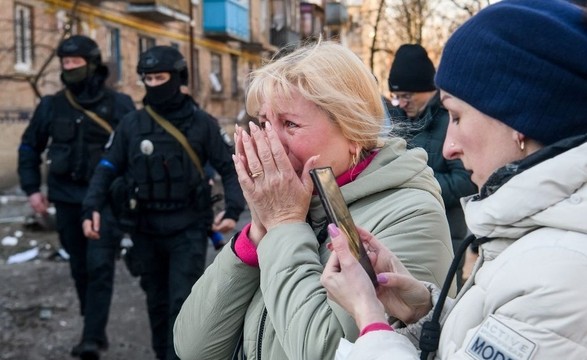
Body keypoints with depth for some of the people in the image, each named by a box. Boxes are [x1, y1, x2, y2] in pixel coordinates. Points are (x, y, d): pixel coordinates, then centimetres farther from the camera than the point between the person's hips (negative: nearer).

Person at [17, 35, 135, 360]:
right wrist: (31, 188, 6)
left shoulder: (118, 104, -3)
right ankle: (96, 331, 26)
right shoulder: (51, 106, 5)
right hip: (66, 200, 4)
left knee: (100, 267, -12)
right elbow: (29, 147, 14)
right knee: (80, 269, 11)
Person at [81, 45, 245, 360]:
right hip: (146, 229, 3)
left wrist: (233, 209, -12)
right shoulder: (132, 124, 2)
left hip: (188, 229, -3)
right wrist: (92, 208, -9)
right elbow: (108, 169, 5)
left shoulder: (201, 123, -2)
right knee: (157, 303, 14)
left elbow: (228, 168, 2)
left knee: (183, 304, -8)